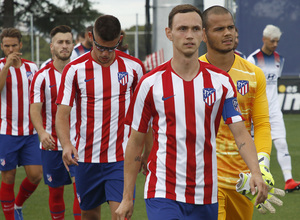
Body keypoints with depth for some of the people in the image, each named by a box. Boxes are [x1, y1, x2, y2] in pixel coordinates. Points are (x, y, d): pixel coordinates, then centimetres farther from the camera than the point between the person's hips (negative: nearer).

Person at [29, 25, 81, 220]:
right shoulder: (42, 76, -1)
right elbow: (35, 109, -9)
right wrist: (42, 132, -26)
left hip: (78, 143, 0)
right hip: (52, 144, 0)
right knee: (56, 191, 7)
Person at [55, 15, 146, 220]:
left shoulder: (134, 67, -1)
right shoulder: (74, 69, -4)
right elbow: (62, 114, -8)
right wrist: (66, 144, -26)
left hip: (121, 157, -1)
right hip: (86, 158, 1)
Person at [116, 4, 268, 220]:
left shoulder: (221, 81, 3)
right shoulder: (150, 83, -1)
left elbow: (241, 133, 0)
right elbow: (135, 143, 4)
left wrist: (256, 173, -19)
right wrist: (127, 198, 2)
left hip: (205, 196, 3)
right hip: (162, 193, -2)